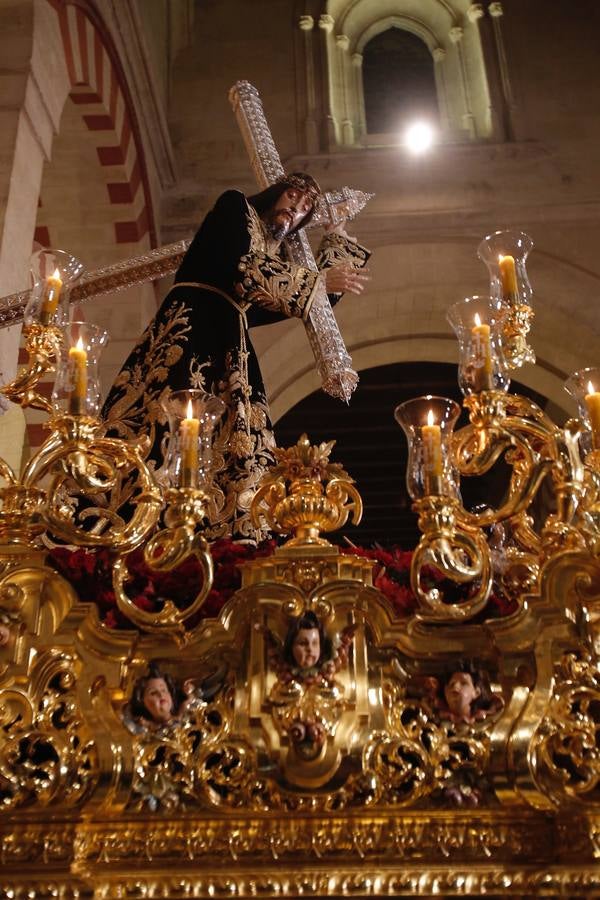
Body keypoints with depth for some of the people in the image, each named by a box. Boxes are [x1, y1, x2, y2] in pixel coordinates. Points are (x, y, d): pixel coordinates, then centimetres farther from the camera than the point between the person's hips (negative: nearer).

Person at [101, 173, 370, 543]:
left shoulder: (277, 253, 31)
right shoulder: (235, 206, 12)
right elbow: (241, 267, -7)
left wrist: (338, 237, 41)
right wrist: (320, 278, -4)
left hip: (230, 353, 8)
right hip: (190, 330, -8)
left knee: (227, 456, -9)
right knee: (166, 428, -25)